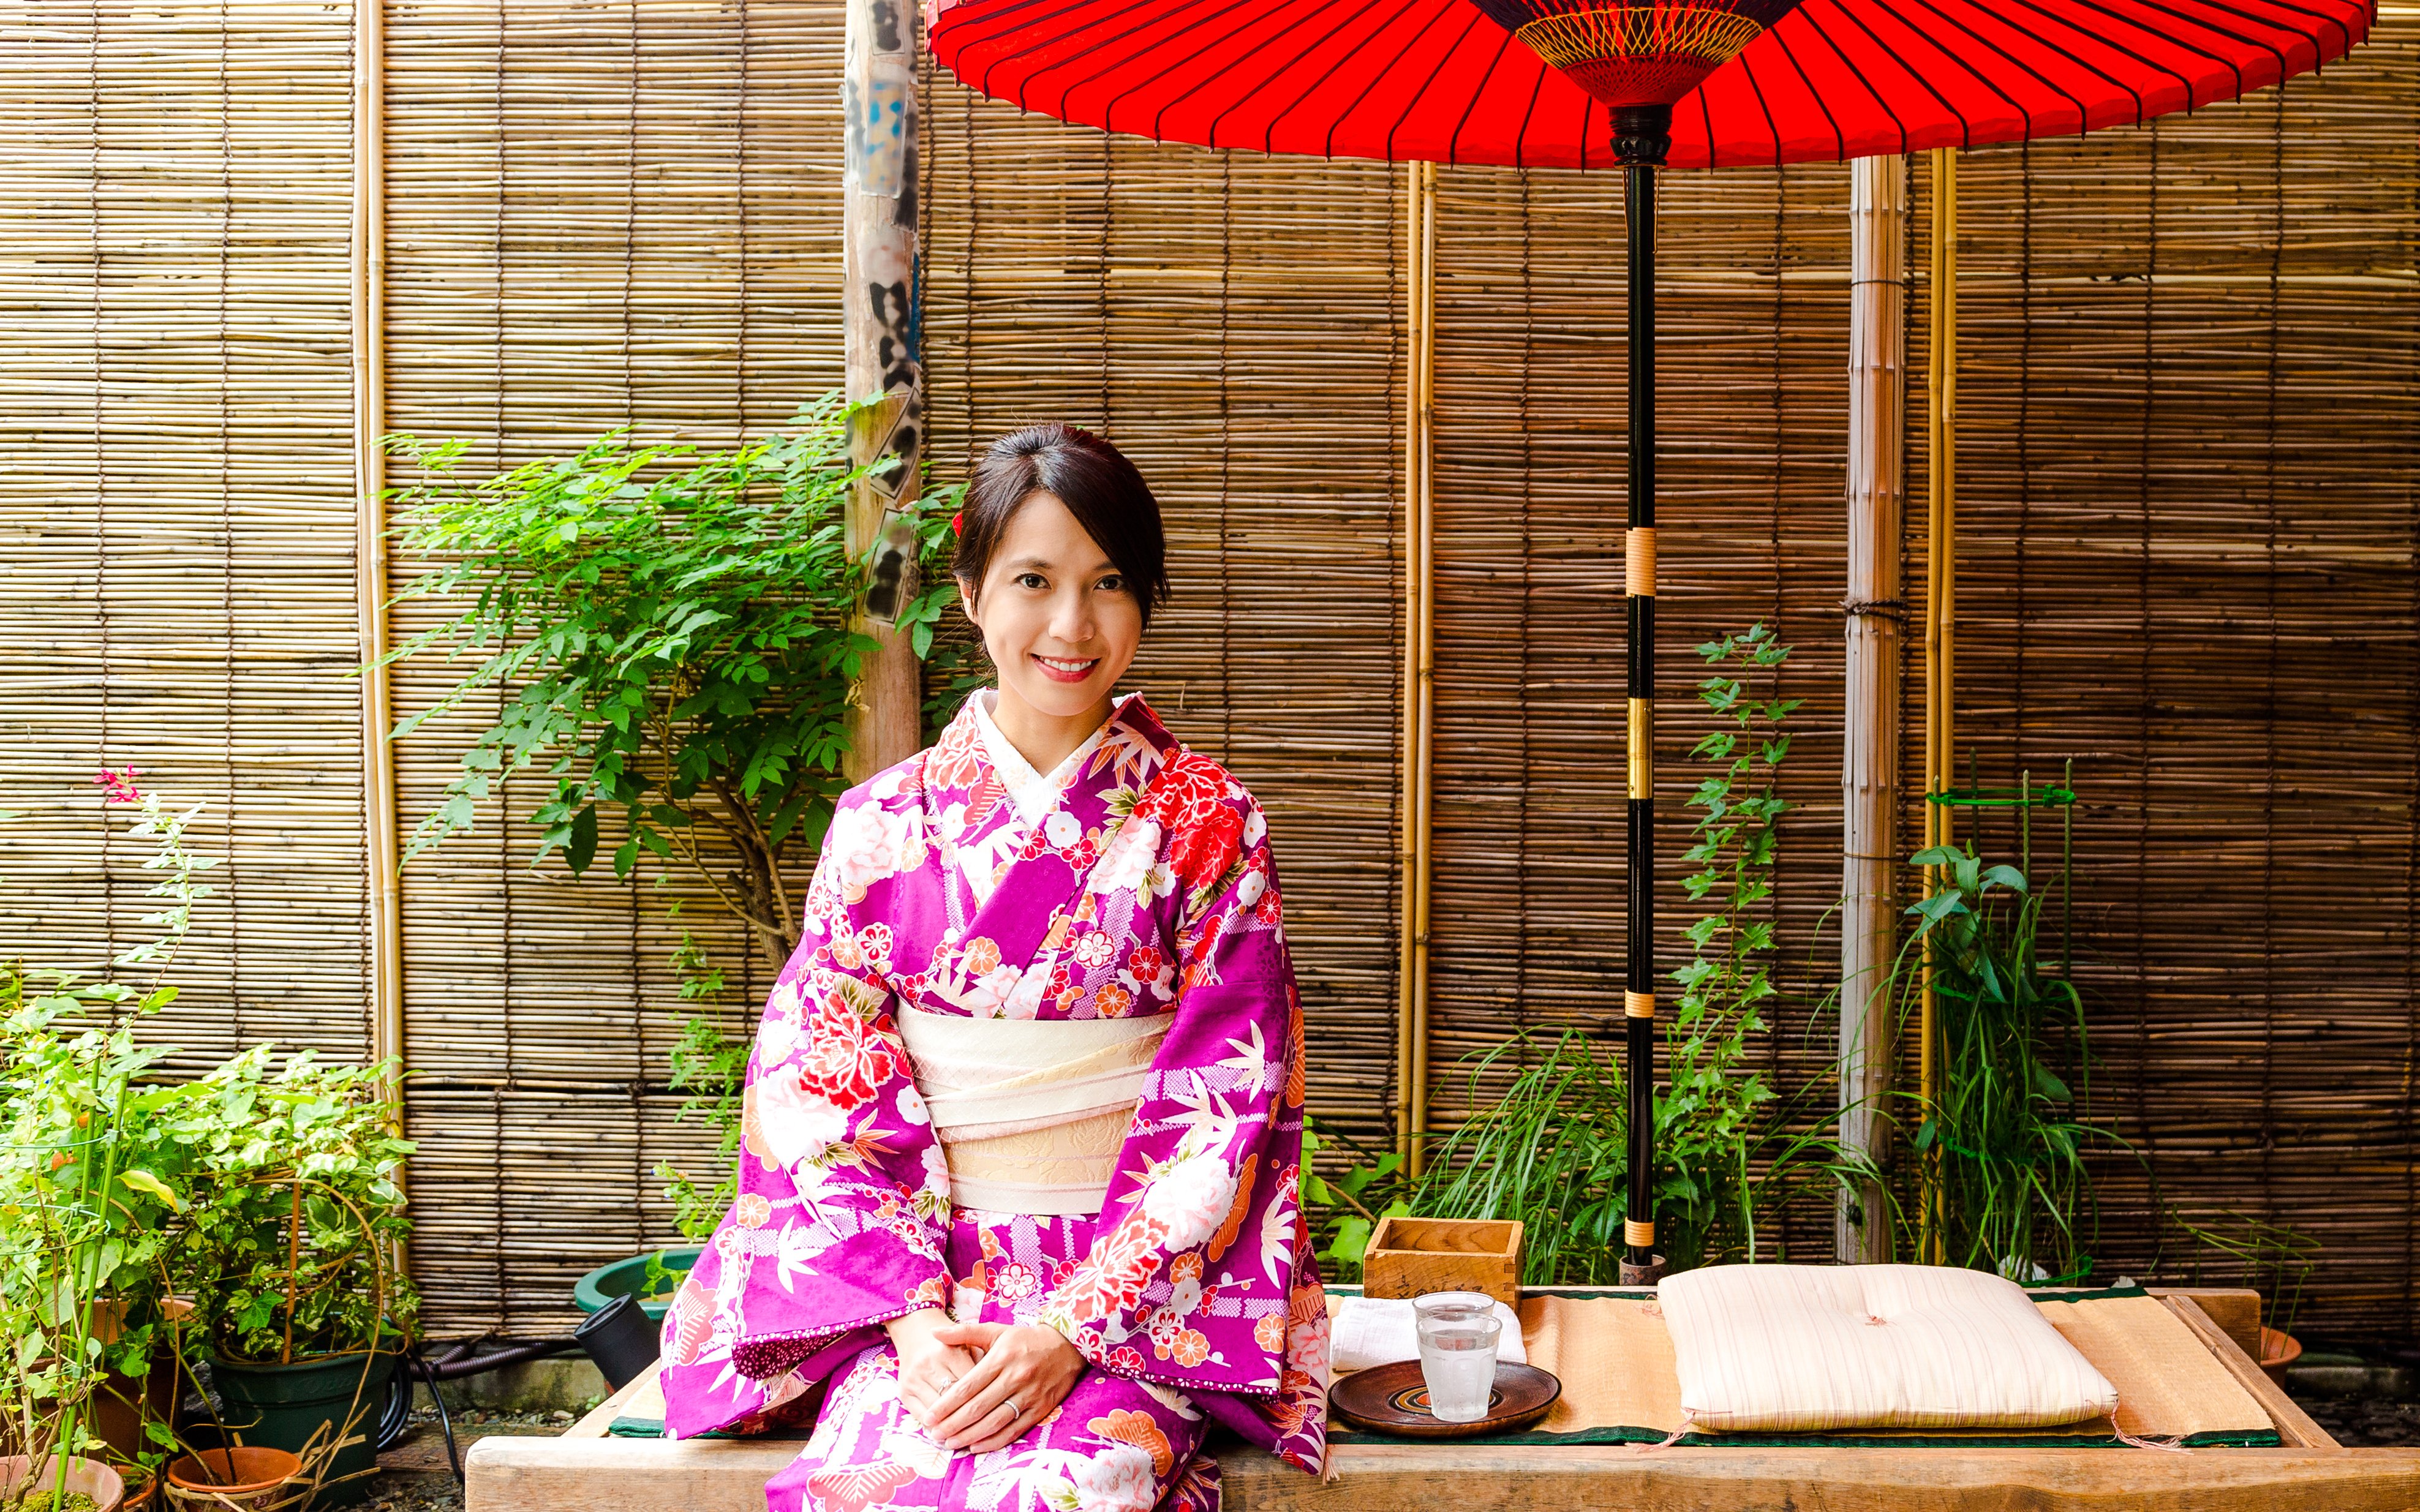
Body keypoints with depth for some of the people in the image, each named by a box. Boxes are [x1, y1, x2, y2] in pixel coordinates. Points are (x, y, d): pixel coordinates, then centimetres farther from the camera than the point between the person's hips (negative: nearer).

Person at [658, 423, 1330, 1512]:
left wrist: (1073, 1328, -14)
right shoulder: (881, 825, 5)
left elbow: (1222, 1108, -4)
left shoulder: (1209, 826, 1)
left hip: (1138, 1281, -1)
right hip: (923, 1273, 1)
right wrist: (913, 1316, -12)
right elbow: (830, 1096, 3)